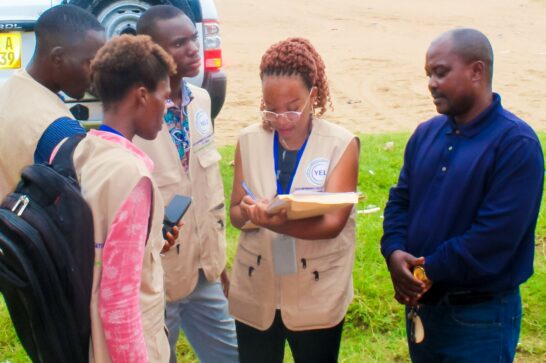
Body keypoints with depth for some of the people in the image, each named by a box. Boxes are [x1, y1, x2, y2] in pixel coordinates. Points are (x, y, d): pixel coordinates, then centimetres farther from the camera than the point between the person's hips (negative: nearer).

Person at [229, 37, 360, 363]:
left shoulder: (341, 144, -10)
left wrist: (272, 222, -34)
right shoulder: (249, 141, -1)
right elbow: (236, 213, 0)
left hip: (317, 295, -2)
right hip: (255, 291, 2)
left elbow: (332, 222, -18)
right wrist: (250, 213, -24)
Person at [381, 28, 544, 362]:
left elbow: (497, 234, -22)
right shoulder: (426, 134, 6)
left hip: (481, 318, -6)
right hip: (421, 303, 6)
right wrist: (394, 252, -9)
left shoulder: (516, 143, -15)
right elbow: (400, 199, 10)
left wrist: (429, 271, -18)